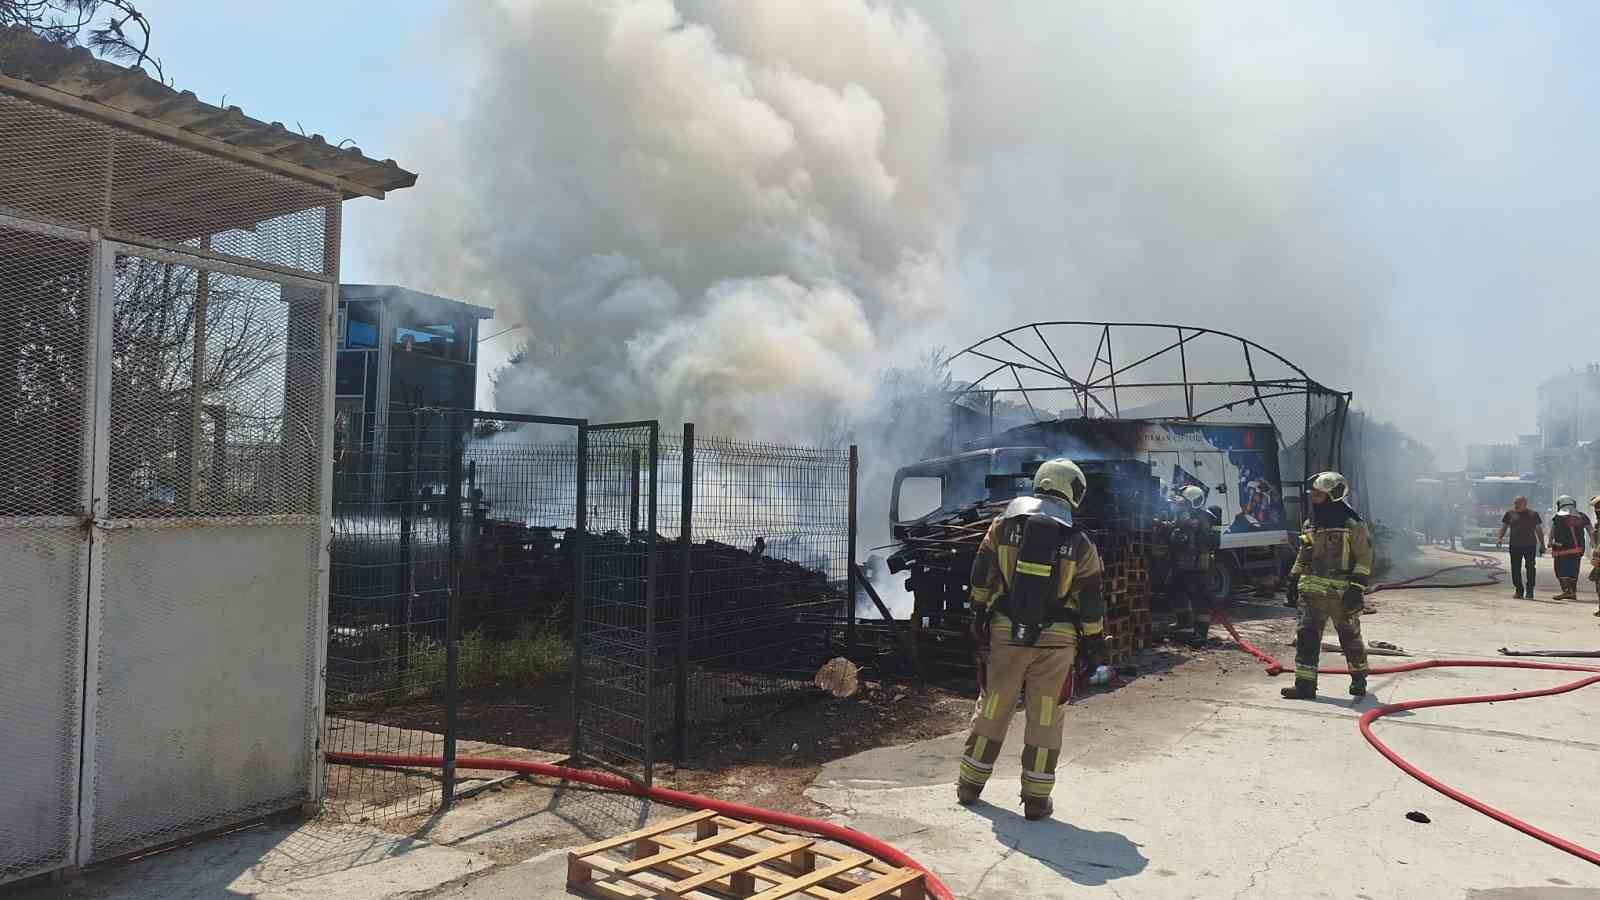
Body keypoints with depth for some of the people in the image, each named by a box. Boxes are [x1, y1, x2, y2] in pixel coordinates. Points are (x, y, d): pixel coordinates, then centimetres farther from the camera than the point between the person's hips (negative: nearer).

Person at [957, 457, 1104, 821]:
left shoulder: (1004, 524, 0)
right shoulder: (1079, 542, -3)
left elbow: (981, 575, 3)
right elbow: (1091, 600, 1)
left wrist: (979, 614, 12)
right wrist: (1094, 640, 11)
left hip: (1006, 631, 1)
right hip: (1056, 640, -1)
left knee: (992, 709, 13)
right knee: (1044, 718, 9)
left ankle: (970, 784, 23)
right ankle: (1036, 798, 14)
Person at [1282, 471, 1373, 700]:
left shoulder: (1353, 525, -8)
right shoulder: (1309, 525, 12)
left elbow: (1364, 558, -9)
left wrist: (1357, 587, -17)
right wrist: (1293, 580, 16)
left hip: (1342, 593, -5)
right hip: (1312, 591, 6)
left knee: (1350, 637, 10)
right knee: (1306, 636, -1)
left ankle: (1359, 678, 31)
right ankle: (1305, 685, 2)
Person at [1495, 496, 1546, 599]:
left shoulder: (1533, 514, 6)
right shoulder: (1510, 513, 7)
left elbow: (1539, 530, 12)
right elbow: (1504, 527, 12)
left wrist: (1542, 545, 11)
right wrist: (1499, 538, -3)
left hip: (1530, 545, -1)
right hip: (1515, 546, 1)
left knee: (1530, 567, -4)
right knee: (1515, 569, 3)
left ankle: (1530, 590, 5)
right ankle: (1519, 590, 13)